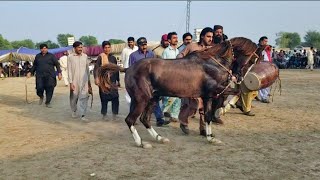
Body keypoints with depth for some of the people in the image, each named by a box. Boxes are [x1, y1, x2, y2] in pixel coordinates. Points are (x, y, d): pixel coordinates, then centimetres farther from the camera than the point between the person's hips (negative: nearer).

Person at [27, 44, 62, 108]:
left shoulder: (51, 56, 5)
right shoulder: (37, 56, 15)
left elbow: (57, 64, 3)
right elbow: (34, 65, 25)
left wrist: (59, 73, -7)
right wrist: (30, 72, 17)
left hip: (50, 76, -2)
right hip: (40, 76, 2)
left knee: (50, 89, -5)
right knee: (39, 88, -11)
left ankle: (47, 103, 12)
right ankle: (41, 97, 24)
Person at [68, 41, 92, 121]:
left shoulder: (85, 56, 5)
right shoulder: (70, 57, -3)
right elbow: (69, 70, -4)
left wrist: (89, 81, 13)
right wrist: (71, 82, -10)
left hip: (84, 81, 1)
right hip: (74, 81, -1)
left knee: (84, 98, -5)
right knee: (74, 97, 11)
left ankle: (82, 115, -4)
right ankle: (74, 111, 35)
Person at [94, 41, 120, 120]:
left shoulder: (113, 58, 13)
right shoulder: (100, 57, -2)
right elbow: (96, 68, -8)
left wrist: (118, 80, 21)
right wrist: (96, 78, -18)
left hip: (113, 81, 4)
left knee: (115, 97, -2)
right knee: (104, 98, 2)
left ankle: (114, 114, 7)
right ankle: (104, 114, 14)